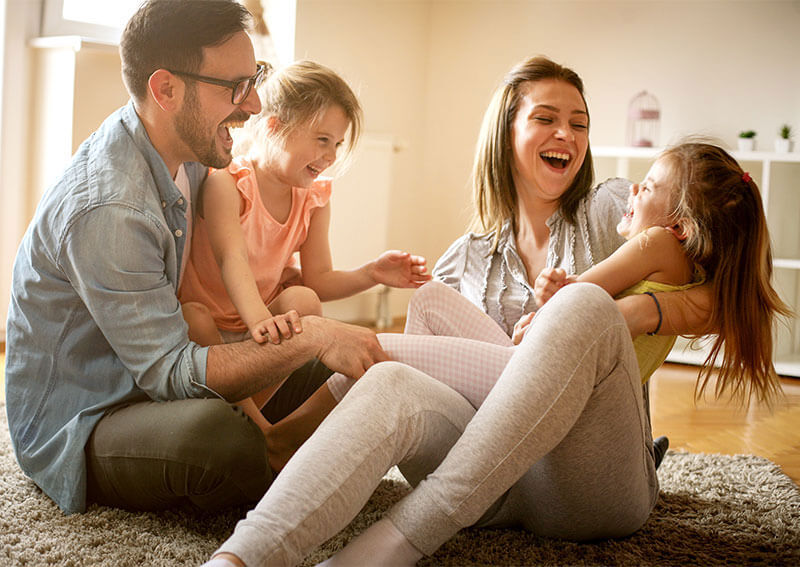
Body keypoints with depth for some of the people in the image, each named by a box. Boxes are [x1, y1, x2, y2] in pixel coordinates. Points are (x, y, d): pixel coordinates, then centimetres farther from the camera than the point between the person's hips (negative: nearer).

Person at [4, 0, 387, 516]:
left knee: (325, 369, 1)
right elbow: (170, 371, -29)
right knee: (216, 432, -38)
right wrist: (309, 336, -35)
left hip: (145, 387, 9)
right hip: (76, 429, -8)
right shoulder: (106, 212, -30)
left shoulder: (186, 153, 1)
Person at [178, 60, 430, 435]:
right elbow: (232, 261, -36)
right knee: (192, 318, -37)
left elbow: (318, 280, 0)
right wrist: (259, 318, -55)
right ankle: (261, 430, -26)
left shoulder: (314, 197, 1)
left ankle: (248, 412, -18)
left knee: (302, 300, -26)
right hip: (206, 329, -4)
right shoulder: (225, 183, -19)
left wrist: (370, 274, -18)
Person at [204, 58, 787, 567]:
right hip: (500, 481, 2)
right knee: (389, 383, -29)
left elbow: (712, 304, 3)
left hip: (595, 486, -2)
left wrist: (630, 311, -17)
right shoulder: (469, 259, 20)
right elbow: (419, 353, 16)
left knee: (584, 304, -31)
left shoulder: (610, 212, 13)